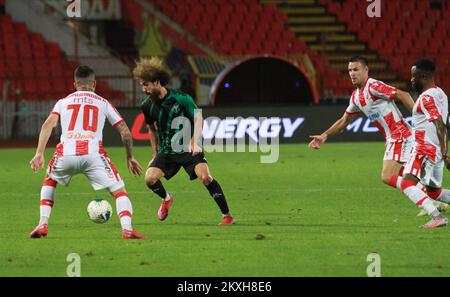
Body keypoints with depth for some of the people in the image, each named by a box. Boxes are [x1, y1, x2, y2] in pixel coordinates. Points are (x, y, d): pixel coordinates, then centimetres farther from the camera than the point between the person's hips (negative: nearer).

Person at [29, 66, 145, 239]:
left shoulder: (63, 102, 23)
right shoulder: (103, 103, 21)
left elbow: (48, 124, 5)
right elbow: (125, 132, 16)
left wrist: (39, 154, -2)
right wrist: (130, 158, 29)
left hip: (65, 154, 2)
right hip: (93, 154, -2)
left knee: (49, 182, 32)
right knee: (119, 191, 4)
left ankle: (43, 224, 19)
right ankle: (127, 229, -19)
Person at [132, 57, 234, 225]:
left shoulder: (181, 98, -16)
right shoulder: (147, 106, -3)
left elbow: (198, 118, -9)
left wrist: (195, 142, -23)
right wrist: (155, 155, 18)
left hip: (189, 148, -4)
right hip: (166, 151, 4)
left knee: (205, 177, -23)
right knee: (150, 178, -15)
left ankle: (227, 216, -11)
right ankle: (166, 199, 20)